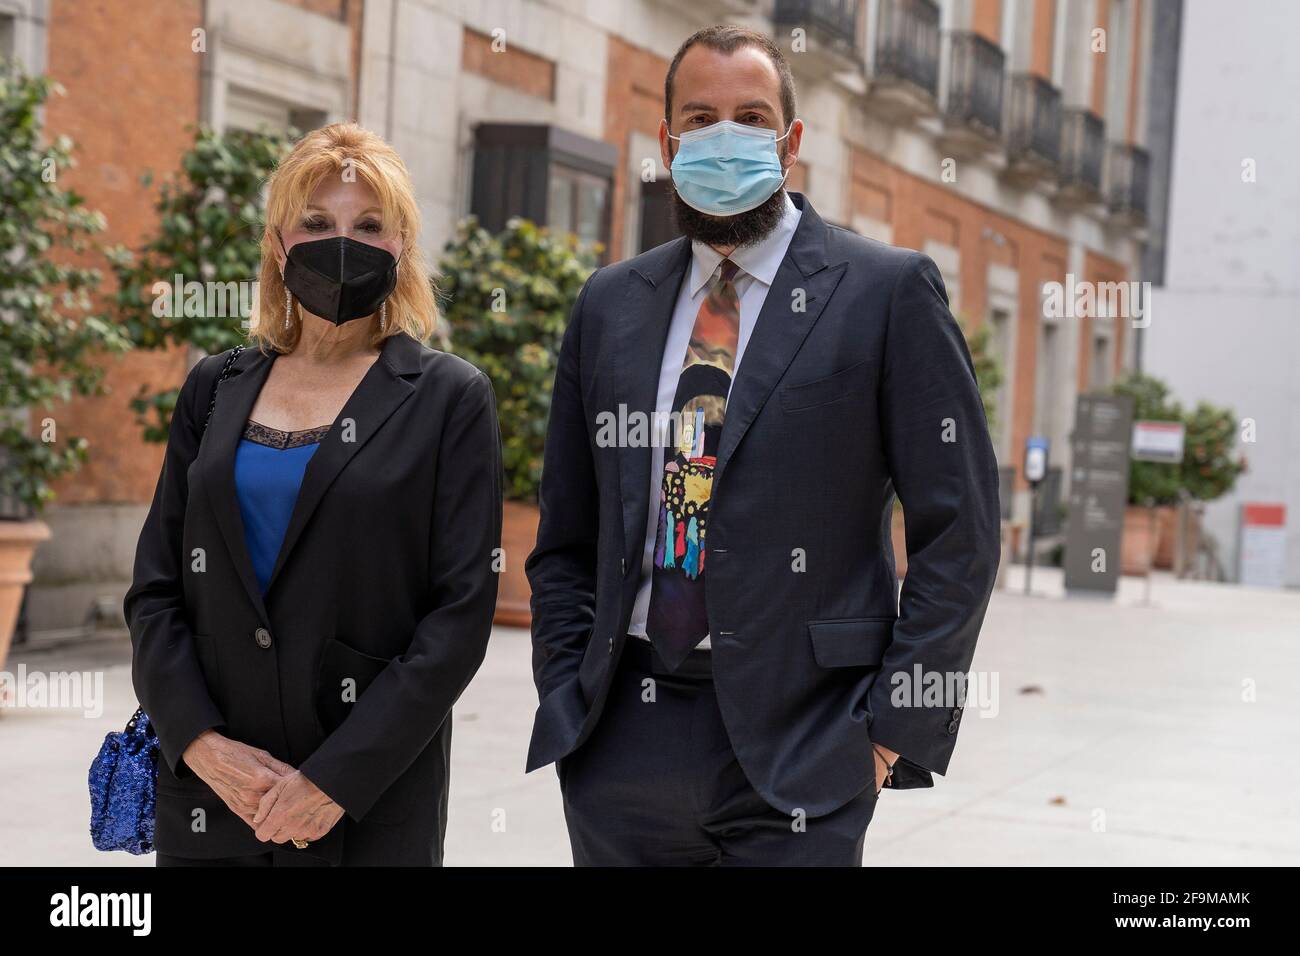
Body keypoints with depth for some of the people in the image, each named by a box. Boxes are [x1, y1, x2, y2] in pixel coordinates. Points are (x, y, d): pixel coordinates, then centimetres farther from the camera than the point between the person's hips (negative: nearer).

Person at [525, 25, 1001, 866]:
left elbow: (957, 534, -3)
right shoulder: (610, 304, 11)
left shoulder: (888, 291, -2)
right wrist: (567, 693, 5)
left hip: (791, 744, -4)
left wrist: (892, 726, -8)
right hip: (619, 741, 4)